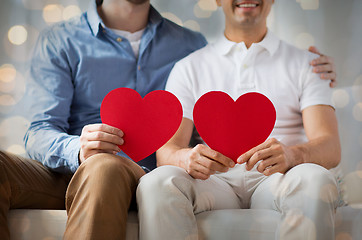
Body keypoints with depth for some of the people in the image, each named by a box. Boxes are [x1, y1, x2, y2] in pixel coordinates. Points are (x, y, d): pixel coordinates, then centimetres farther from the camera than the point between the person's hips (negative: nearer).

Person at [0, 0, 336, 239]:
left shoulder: (191, 46, 18)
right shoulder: (59, 41, 11)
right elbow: (41, 131, 0)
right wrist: (78, 149, -25)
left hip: (136, 176, 0)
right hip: (63, 170, 1)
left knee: (104, 168, -37)